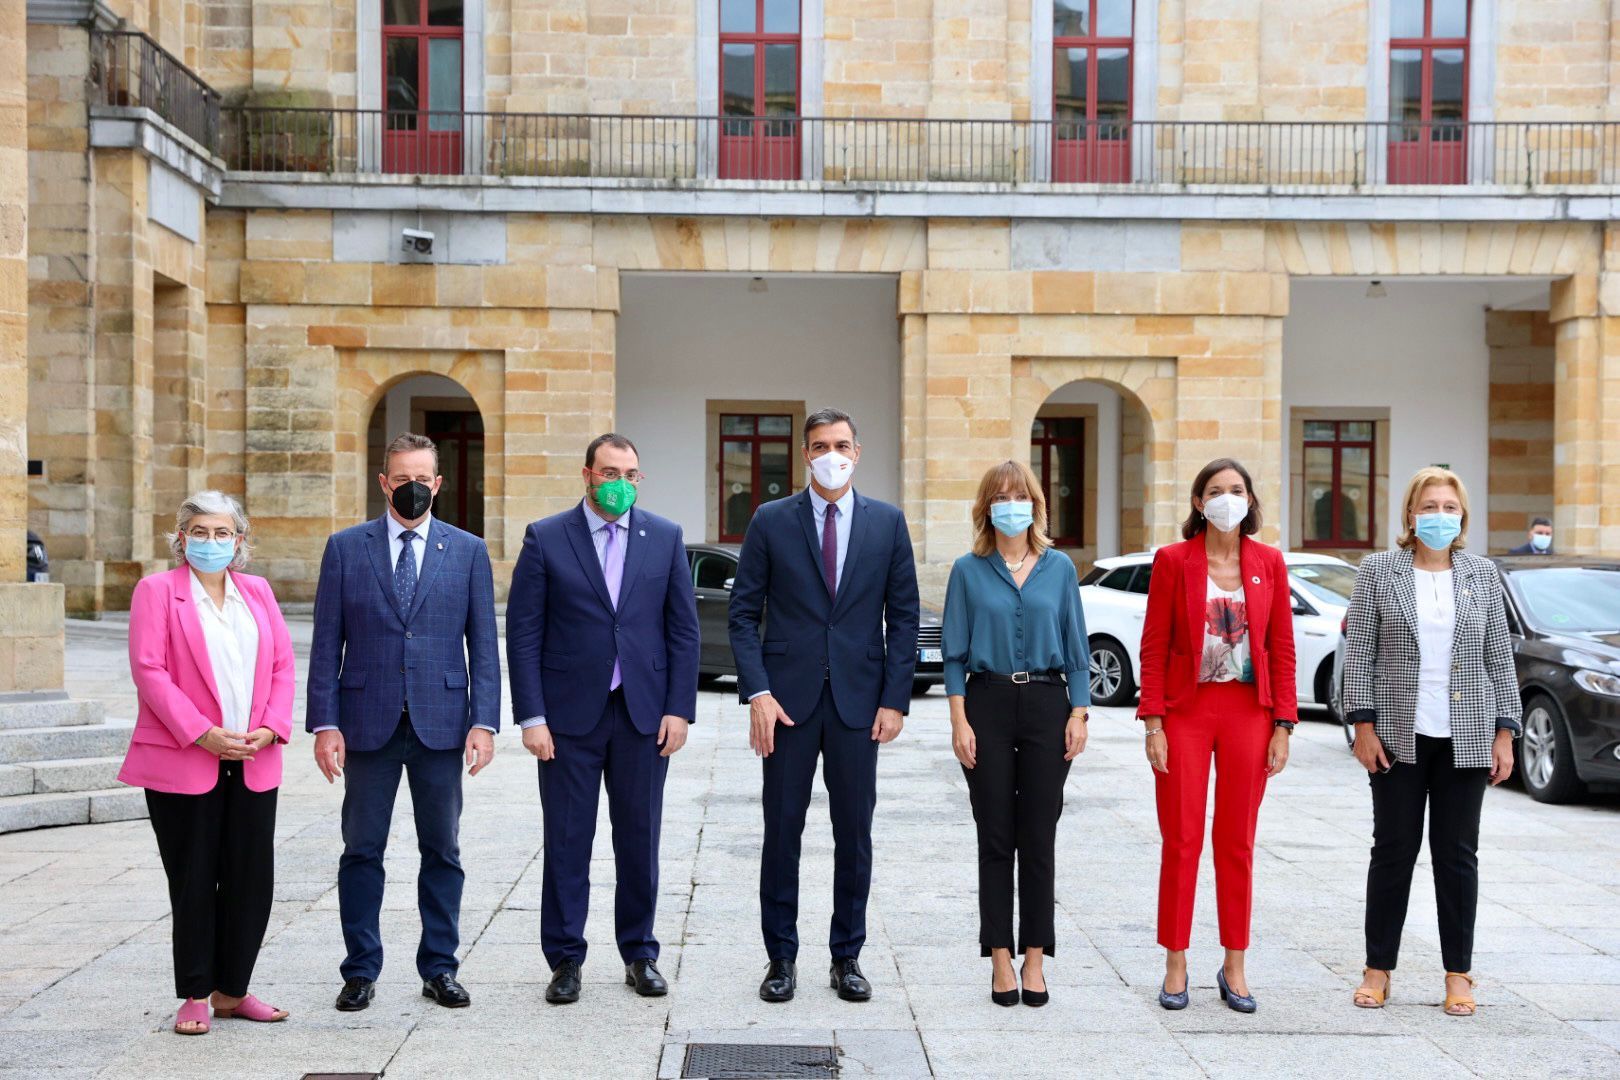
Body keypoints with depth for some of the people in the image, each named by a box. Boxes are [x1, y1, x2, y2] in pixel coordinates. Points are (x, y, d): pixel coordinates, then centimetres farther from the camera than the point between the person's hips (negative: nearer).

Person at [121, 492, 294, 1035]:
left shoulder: (257, 592, 14)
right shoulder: (157, 591, 0)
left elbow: (282, 664, 10)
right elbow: (148, 669, -9)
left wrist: (271, 728, -6)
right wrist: (201, 733, -16)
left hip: (253, 761, 4)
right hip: (183, 761, -4)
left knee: (252, 880, 5)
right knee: (194, 882, 2)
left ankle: (231, 991, 18)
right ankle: (195, 996, 14)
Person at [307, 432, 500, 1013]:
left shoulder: (468, 551, 5)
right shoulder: (346, 547, 4)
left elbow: (483, 644, 4)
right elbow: (326, 643, 2)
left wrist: (484, 720, -5)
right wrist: (324, 723, -5)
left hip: (440, 723, 1)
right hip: (368, 722, 0)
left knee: (442, 851, 8)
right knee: (362, 851, 6)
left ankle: (439, 968, 19)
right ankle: (361, 970, 18)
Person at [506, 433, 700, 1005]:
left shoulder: (665, 538, 6)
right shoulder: (545, 539, 0)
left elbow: (683, 629, 6)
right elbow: (523, 633, -2)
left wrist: (679, 709, -2)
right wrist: (531, 716, -8)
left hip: (644, 713, 2)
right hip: (569, 714, -1)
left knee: (639, 839, 9)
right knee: (567, 841, 4)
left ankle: (640, 954, 22)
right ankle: (565, 960, 15)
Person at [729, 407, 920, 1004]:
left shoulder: (888, 522, 6)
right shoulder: (771, 522, 2)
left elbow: (903, 616, 6)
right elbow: (744, 613, 1)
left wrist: (895, 698, -2)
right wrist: (757, 692, -9)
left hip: (858, 700, 1)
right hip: (789, 699, -1)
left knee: (854, 833, 7)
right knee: (782, 830, 3)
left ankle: (847, 957, 19)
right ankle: (781, 958, 15)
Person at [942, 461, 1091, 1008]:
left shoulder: (1059, 568, 6)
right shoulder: (969, 571, 3)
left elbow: (1076, 648, 7)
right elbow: (955, 652, 2)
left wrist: (1078, 714, -1)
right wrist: (959, 721, -5)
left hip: (1047, 705, 1)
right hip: (988, 702, -1)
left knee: (1039, 838, 3)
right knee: (996, 838, 3)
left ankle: (1035, 959, 11)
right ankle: (1001, 959, 10)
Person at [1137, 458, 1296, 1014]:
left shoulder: (1269, 563, 4)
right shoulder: (1173, 560, -1)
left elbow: (1282, 650, 5)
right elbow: (1153, 647, -2)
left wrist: (1283, 727, 0)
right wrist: (1153, 724, -8)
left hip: (1248, 712, 2)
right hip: (1186, 711, -1)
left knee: (1237, 843, 8)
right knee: (1181, 842, 2)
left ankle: (1234, 968, 18)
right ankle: (1176, 966, 13)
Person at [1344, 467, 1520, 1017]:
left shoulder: (1482, 574, 7)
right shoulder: (1378, 571, 1)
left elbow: (1500, 658, 8)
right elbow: (1359, 653, -1)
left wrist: (1505, 733, 3)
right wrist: (1364, 725, -7)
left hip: (1465, 738, 2)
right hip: (1399, 735, -1)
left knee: (1458, 855, 6)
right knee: (1393, 850, 5)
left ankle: (1458, 975, 15)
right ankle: (1378, 969, 15)